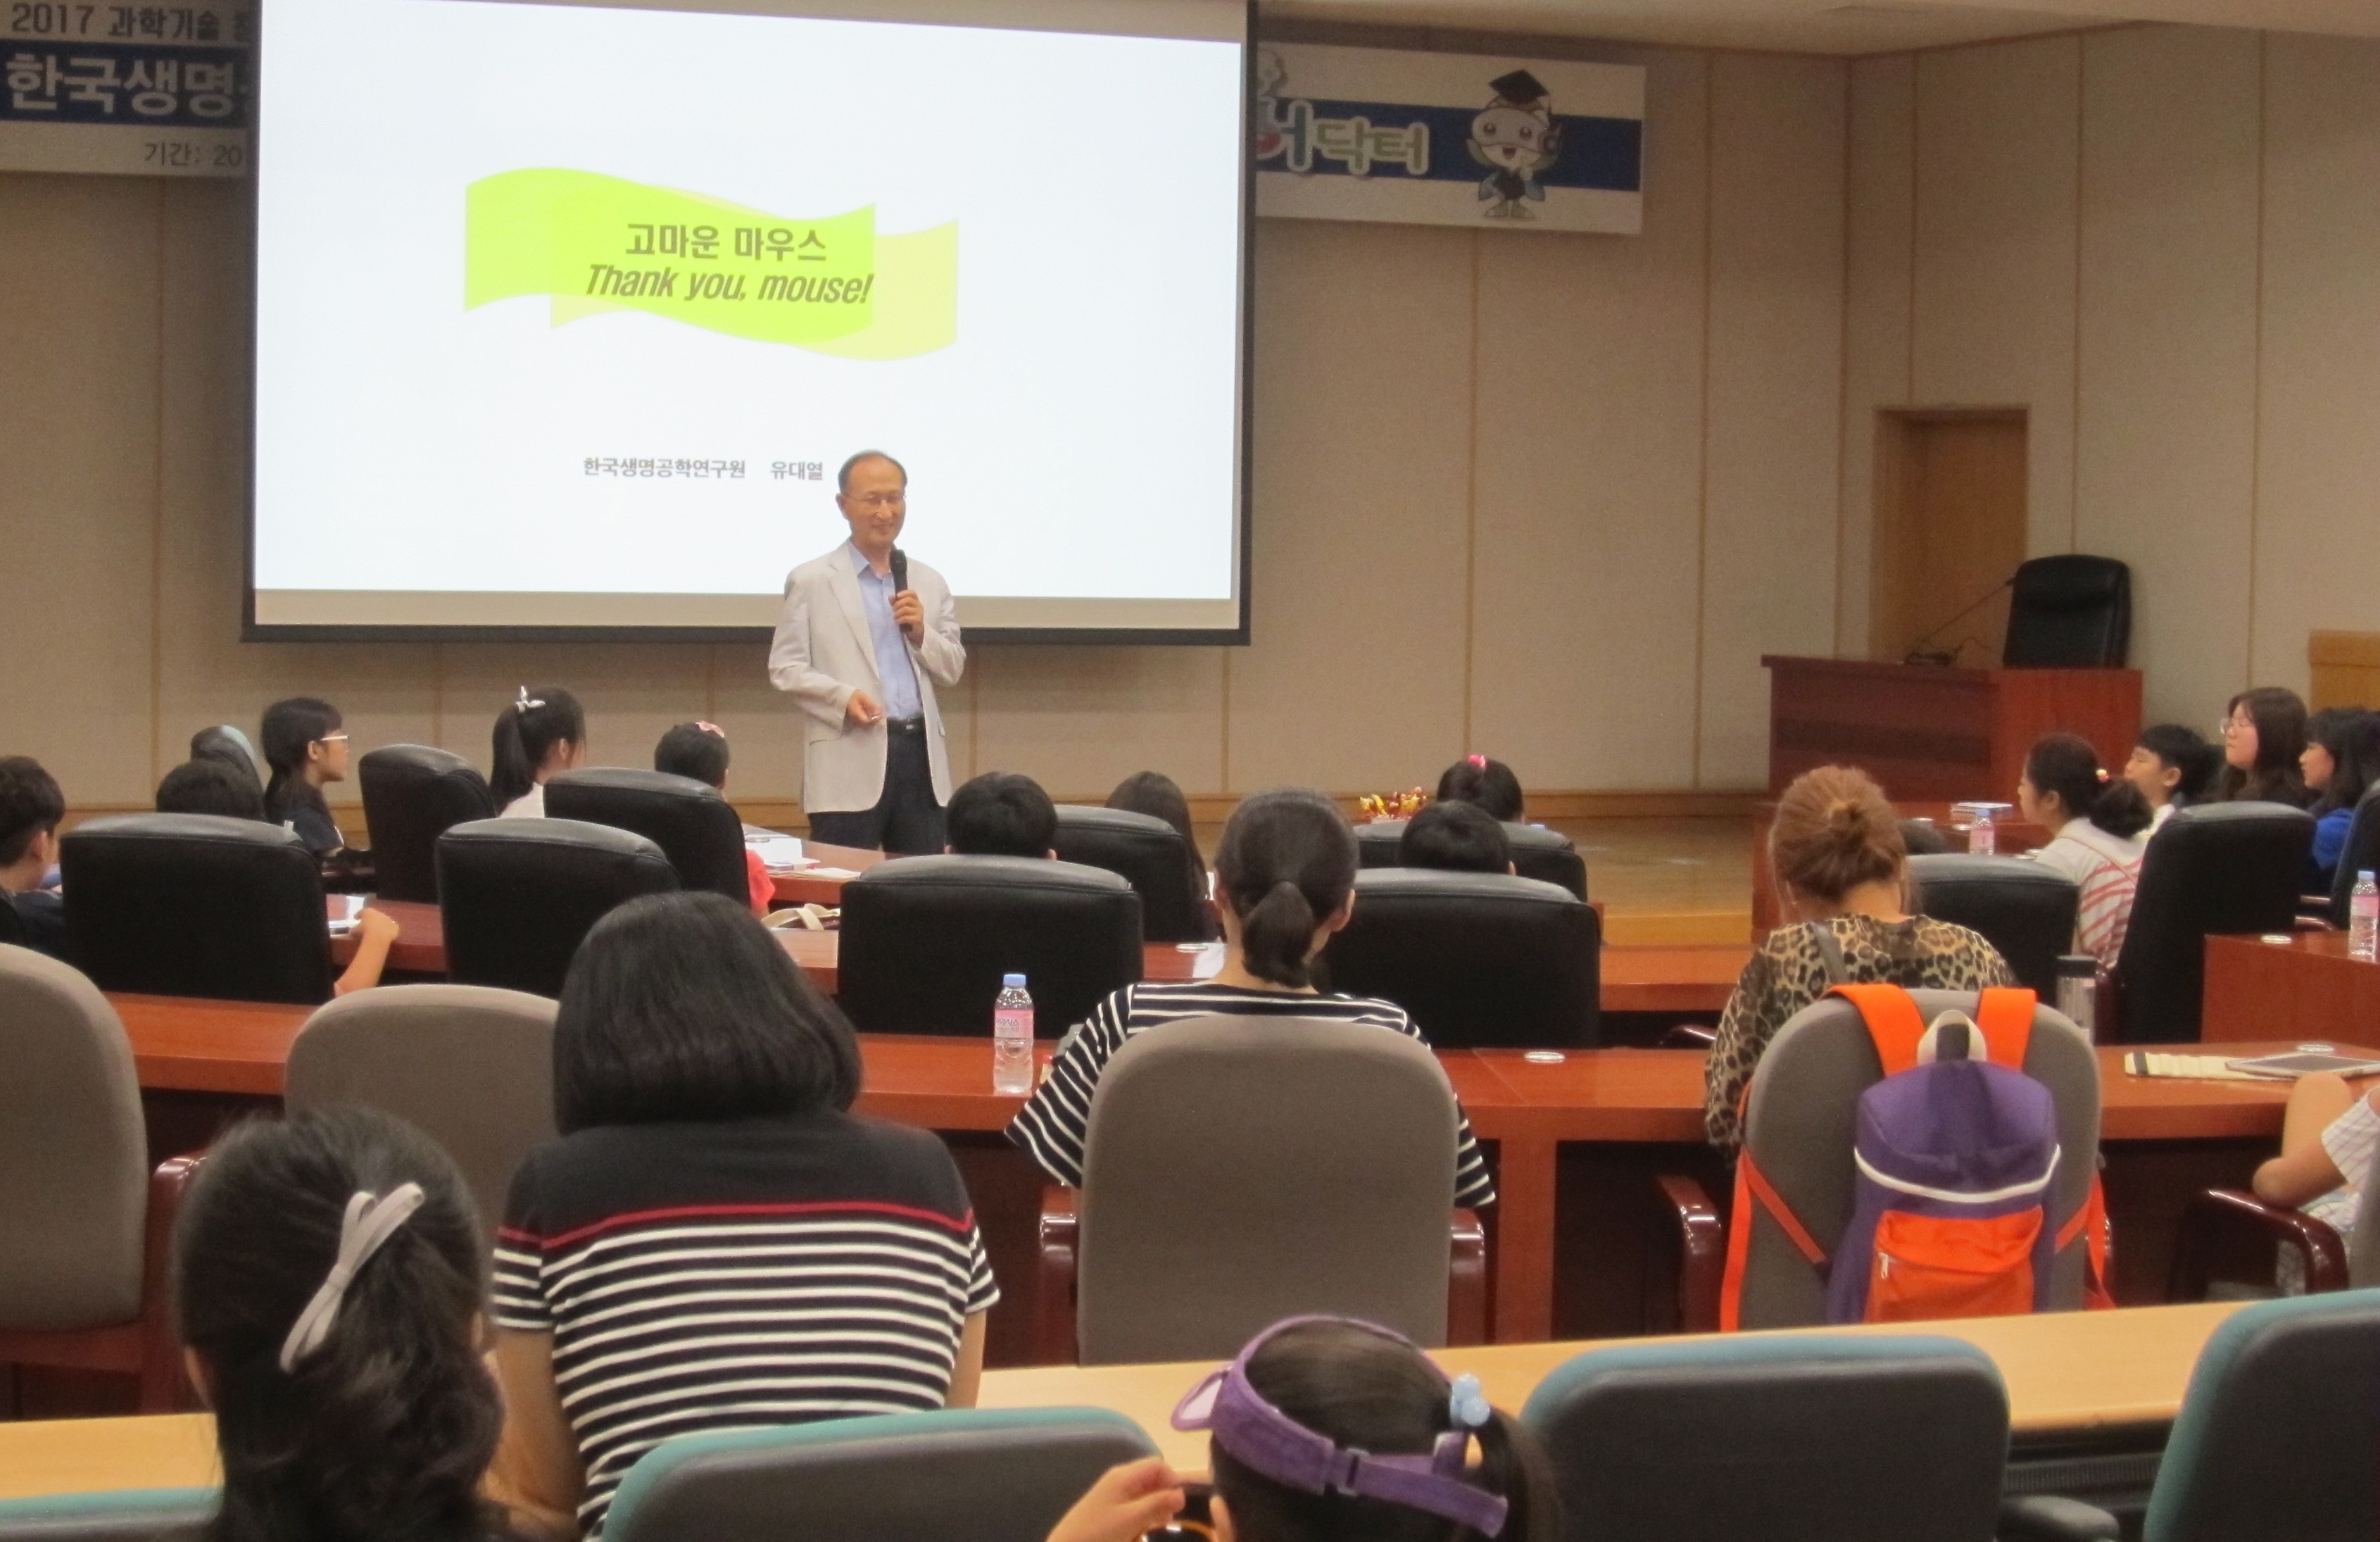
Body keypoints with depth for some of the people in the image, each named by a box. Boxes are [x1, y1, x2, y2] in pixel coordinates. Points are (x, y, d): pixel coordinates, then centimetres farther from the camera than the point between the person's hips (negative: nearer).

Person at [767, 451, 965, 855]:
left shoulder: (929, 583, 18)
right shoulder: (810, 581, 5)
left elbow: (952, 671, 19)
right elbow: (785, 667, 0)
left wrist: (921, 631, -1)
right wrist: (843, 697, -16)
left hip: (920, 754, 4)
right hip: (850, 759, -4)